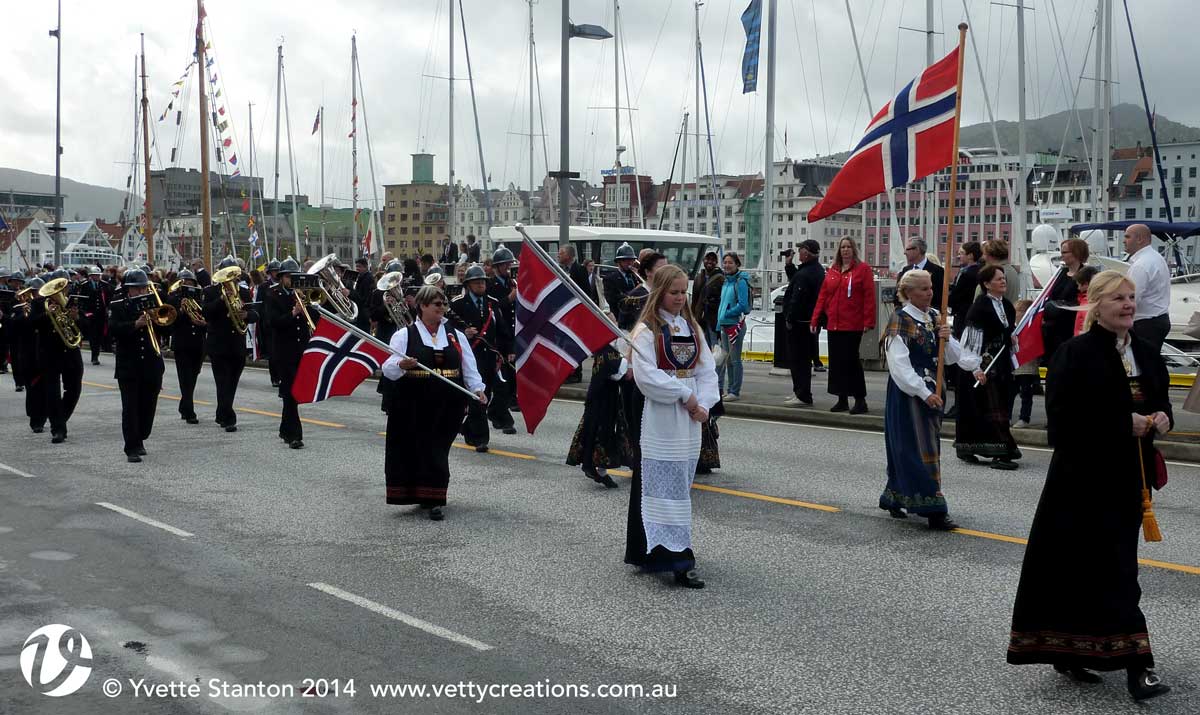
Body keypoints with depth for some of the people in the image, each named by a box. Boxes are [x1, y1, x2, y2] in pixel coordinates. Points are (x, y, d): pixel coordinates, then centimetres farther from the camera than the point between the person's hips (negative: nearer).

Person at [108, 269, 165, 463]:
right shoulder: (117, 307, 2)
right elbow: (113, 329, -14)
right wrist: (135, 324, -26)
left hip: (152, 367, 3)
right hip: (128, 367, -3)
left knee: (148, 407, 9)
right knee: (130, 408, -7)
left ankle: (139, 440, 28)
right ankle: (132, 449, -6)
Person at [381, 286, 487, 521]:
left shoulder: (456, 336, 12)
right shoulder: (404, 335, 2)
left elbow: (469, 368, 11)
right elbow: (388, 369, -5)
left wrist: (477, 389, -5)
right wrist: (401, 365, -27)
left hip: (447, 406, 2)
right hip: (412, 407, -2)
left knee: (437, 452, 1)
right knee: (412, 451, 0)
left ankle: (433, 500, 5)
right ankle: (427, 495, 14)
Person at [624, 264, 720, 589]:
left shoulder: (692, 328, 13)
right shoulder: (646, 330, -7)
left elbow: (707, 370, 8)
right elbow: (646, 376, -16)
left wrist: (703, 403, -8)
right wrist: (685, 394, -14)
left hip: (689, 419, 7)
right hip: (659, 419, -7)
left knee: (680, 484, 12)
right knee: (663, 486, -7)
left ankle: (673, 551, 23)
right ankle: (677, 560, -9)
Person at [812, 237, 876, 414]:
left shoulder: (863, 269, -2)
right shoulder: (832, 271, 13)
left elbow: (869, 297, -8)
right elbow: (822, 296, 12)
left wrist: (868, 322, -14)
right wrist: (815, 319, 6)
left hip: (853, 325, -6)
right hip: (833, 325, 6)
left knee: (850, 360, -7)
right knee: (836, 362, 7)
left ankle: (860, 400, 1)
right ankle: (842, 400, 16)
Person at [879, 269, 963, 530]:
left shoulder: (935, 317, 9)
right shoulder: (900, 321, -11)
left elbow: (953, 358, 9)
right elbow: (899, 366, -17)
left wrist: (947, 339, -11)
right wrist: (924, 393, -20)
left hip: (930, 390, 7)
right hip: (907, 391, -7)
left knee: (905, 449, 14)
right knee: (920, 448, -7)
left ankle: (893, 498, 28)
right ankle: (933, 510, -6)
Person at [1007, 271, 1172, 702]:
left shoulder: (1147, 354, 11)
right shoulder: (1075, 354, -10)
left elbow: (1161, 404, 21)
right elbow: (1064, 416, -17)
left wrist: (1161, 420, -3)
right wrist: (1125, 423, -20)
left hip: (1129, 476, 7)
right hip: (1084, 476, -7)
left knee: (1114, 566, 12)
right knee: (1114, 569, -8)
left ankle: (1069, 653, 26)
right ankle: (1136, 665, -5)